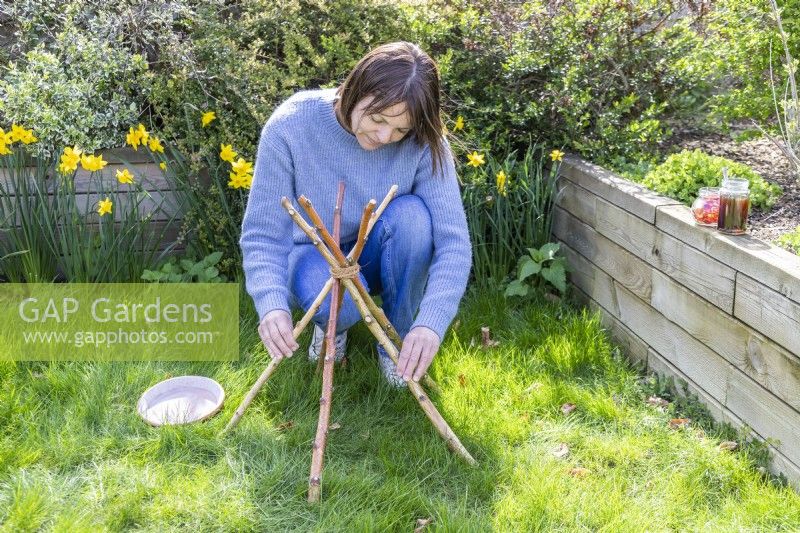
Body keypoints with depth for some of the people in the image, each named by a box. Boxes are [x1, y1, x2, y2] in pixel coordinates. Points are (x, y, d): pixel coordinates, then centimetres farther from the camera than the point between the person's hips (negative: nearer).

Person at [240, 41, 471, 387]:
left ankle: (395, 339, -9)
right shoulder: (290, 126, -24)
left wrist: (431, 322, -43)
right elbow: (262, 236, -21)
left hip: (377, 258, 2)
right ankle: (331, 326, 4)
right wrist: (272, 304, -39)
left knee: (411, 214, -32)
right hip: (313, 256, -1)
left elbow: (453, 239, -28)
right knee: (336, 297, -37)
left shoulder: (422, 143, -23)